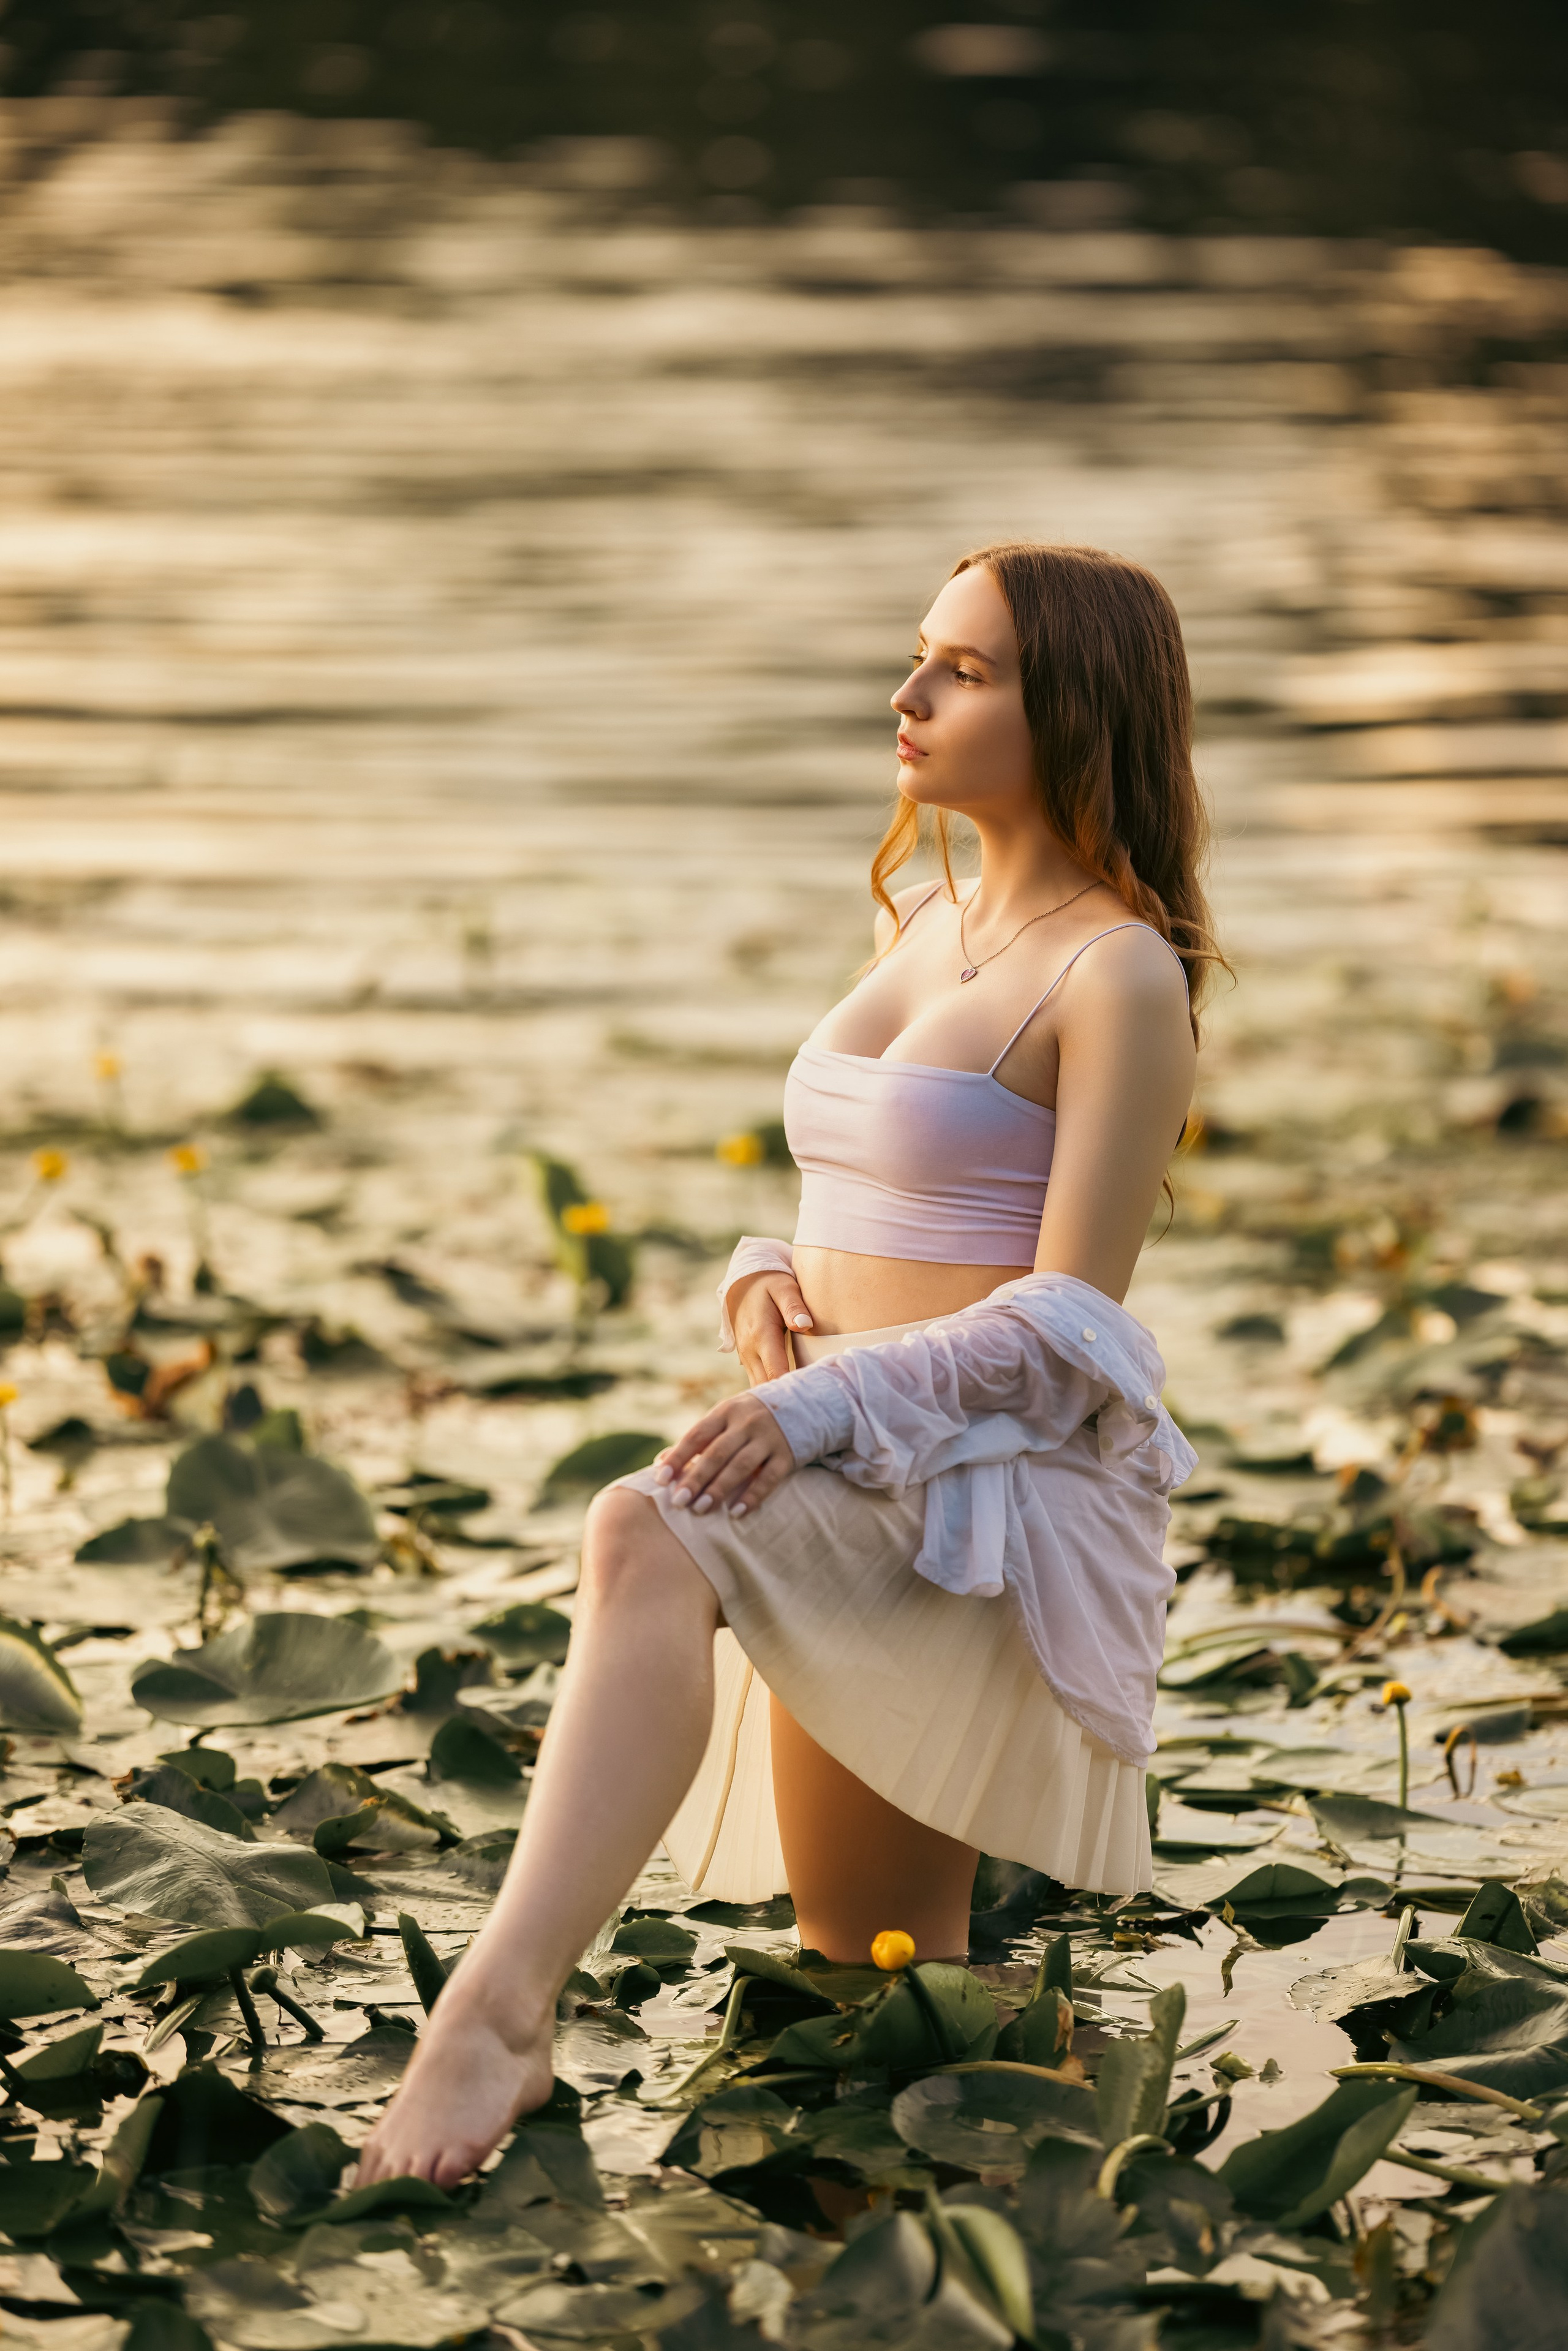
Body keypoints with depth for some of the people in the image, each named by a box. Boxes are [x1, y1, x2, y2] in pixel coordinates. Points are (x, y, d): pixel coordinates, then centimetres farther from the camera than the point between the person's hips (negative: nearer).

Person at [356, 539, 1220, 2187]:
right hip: (858, 1492, 9)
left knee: (652, 1537, -37)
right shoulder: (921, 927, 18)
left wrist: (826, 1404, -27)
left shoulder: (1121, 973, -7)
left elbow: (1069, 1321, -14)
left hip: (1002, 1482, -9)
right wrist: (769, 1281, 2)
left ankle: (503, 2006, -48)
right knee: (872, 1979, 9)